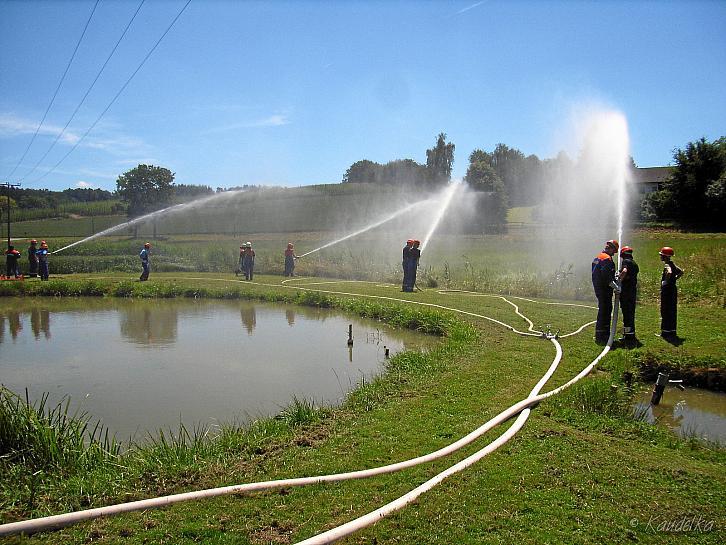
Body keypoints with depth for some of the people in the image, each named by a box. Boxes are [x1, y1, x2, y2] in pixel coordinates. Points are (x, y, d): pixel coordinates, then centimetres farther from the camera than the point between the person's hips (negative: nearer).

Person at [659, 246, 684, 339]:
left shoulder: (667, 265, -16)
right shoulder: (672, 264, 12)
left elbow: (669, 273, -36)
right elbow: (681, 272, 24)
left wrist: (666, 281, -22)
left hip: (667, 290, -9)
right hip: (673, 289, 9)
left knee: (666, 311, -4)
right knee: (672, 311, 13)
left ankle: (666, 332, -1)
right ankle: (672, 331, 19)